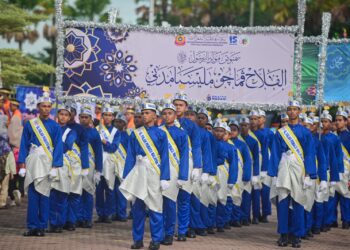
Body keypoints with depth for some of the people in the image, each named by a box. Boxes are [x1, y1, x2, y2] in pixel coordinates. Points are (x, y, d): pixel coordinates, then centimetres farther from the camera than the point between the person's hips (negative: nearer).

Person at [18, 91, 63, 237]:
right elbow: (24, 145, 6)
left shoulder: (55, 127, 3)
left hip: (47, 163, 0)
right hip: (32, 163, 0)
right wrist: (22, 165, -2)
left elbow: (58, 147, 0)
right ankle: (32, 226, 1)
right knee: (32, 196, -3)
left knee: (44, 195, 0)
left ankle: (42, 227, 5)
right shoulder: (30, 125, 5)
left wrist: (55, 167, -9)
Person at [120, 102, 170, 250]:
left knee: (155, 207, -2)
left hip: (154, 173, -3)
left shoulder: (160, 134, 0)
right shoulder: (135, 134, 8)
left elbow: (165, 157, -3)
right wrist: (126, 177, 2)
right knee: (137, 207, 4)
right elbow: (130, 157, 7)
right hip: (138, 172, 3)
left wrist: (164, 178, -10)